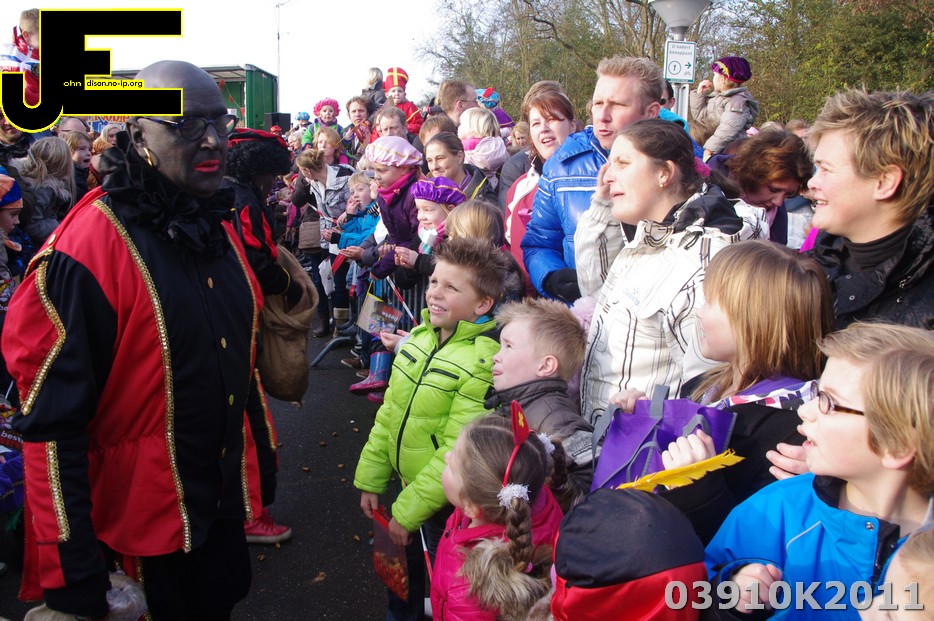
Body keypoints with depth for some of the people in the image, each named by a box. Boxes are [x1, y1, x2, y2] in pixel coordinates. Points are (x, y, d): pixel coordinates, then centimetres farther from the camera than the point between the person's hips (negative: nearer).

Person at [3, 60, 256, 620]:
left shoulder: (220, 225, 1)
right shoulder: (87, 248, -21)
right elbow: (50, 420, -20)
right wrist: (73, 576, -17)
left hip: (223, 508, 7)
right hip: (138, 531, -6)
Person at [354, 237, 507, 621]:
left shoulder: (485, 362, -25)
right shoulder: (420, 335, -2)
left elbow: (457, 452, -24)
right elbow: (390, 412, 6)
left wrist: (407, 512, -18)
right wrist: (371, 479, 9)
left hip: (445, 504, -6)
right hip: (407, 485, 6)